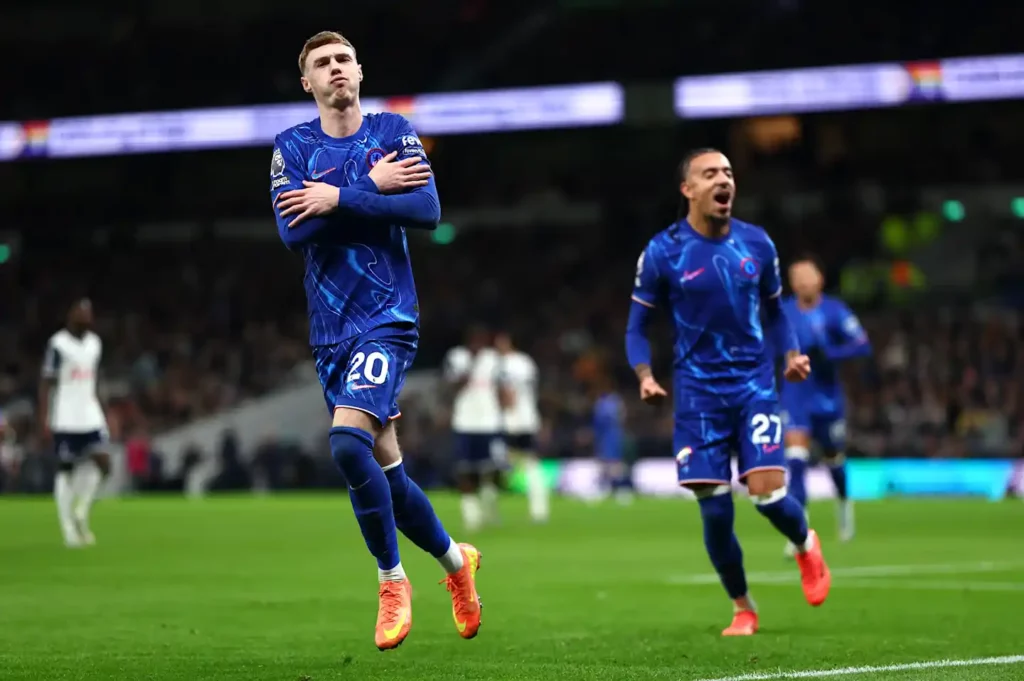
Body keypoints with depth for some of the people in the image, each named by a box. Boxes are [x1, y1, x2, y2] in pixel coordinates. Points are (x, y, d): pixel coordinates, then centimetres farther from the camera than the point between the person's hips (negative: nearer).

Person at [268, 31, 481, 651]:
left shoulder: (393, 132, 1)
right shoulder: (293, 147, 6)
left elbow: (427, 209, -13)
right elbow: (293, 231, -8)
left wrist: (340, 198, -17)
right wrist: (373, 189, -12)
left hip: (386, 317, -4)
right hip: (331, 328, 4)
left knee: (348, 442, -24)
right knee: (384, 465, 8)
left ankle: (392, 580, -8)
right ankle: (455, 559, 31)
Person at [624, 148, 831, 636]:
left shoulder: (757, 244, 3)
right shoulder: (662, 252, -4)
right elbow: (637, 325, 3)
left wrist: (792, 354, -2)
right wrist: (645, 376, -14)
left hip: (754, 384, 1)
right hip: (698, 393, -1)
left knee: (767, 492, -13)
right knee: (715, 511, -2)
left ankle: (806, 544, 23)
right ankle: (743, 608, 19)